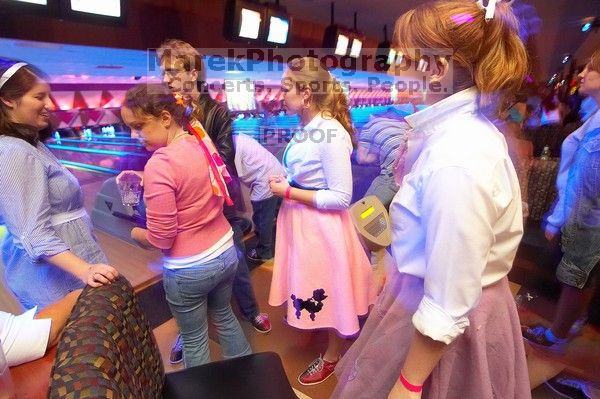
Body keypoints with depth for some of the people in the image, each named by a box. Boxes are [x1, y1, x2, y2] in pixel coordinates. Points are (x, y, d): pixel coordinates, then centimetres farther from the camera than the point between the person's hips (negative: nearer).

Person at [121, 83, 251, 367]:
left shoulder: (159, 165, -25)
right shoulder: (202, 144, -3)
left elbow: (160, 239, -20)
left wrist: (134, 233, -1)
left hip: (188, 269, -7)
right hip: (226, 252, 8)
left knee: (194, 339, 17)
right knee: (224, 316, 29)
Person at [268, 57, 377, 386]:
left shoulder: (332, 134, -25)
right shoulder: (306, 126, 1)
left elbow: (341, 198, -25)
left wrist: (288, 192, -20)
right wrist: (285, 183, -1)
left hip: (322, 224, -8)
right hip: (300, 217, 8)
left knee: (326, 290, 13)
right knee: (309, 281, 28)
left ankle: (331, 356, 40)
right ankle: (308, 321, 57)